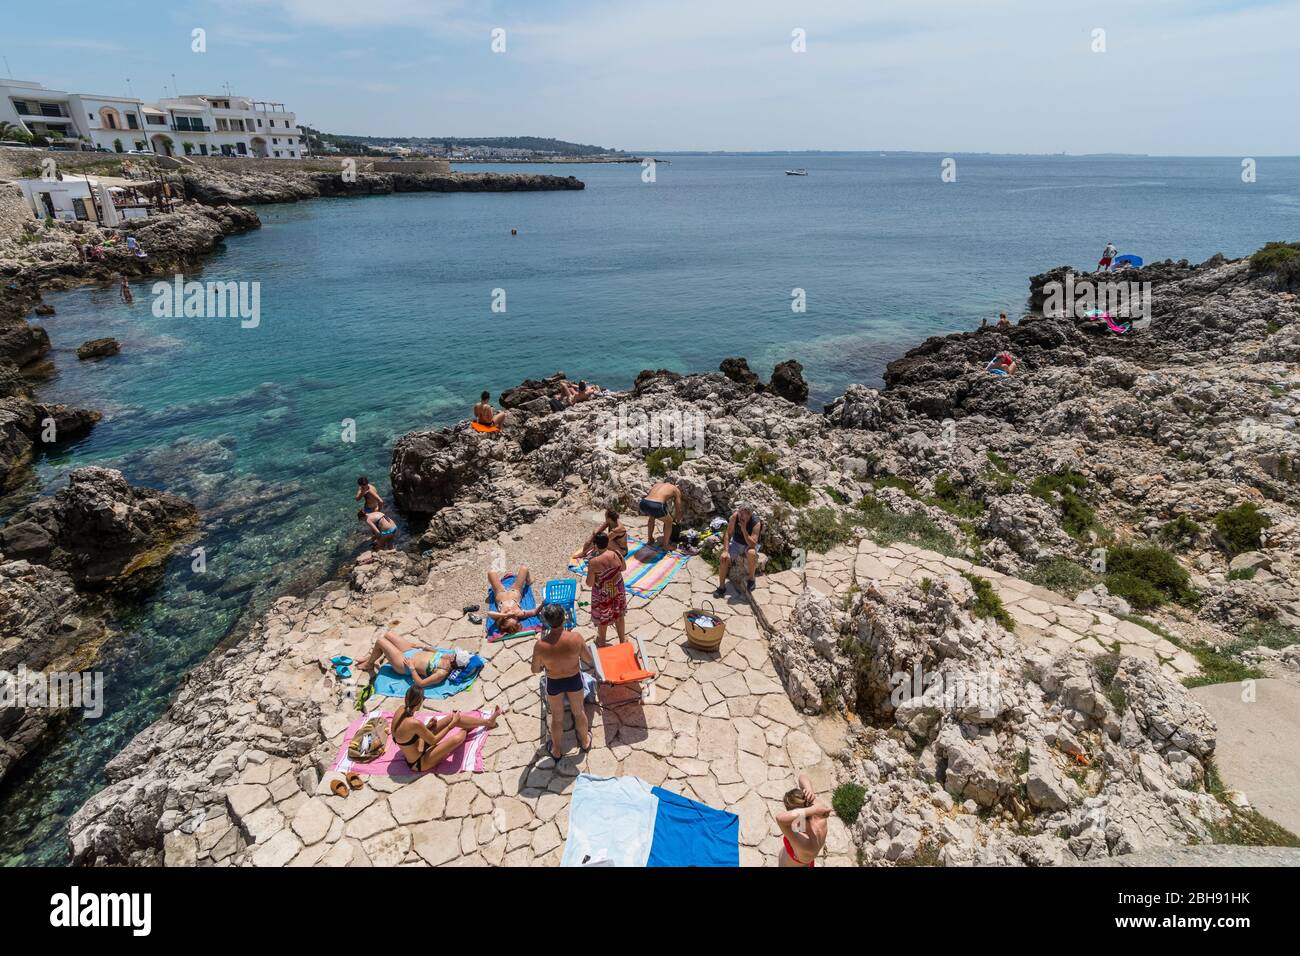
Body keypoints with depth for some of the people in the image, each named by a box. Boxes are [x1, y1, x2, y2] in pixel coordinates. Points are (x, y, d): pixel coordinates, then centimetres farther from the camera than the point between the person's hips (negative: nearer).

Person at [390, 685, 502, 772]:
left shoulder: (401, 709, -12)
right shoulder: (414, 723, -36)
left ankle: (488, 721, 21)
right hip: (418, 763, -9)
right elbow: (433, 740, -20)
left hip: (412, 751, 9)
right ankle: (464, 730, 16)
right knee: (457, 738, -25)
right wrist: (452, 724, -11)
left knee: (454, 716, 1)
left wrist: (427, 726, -2)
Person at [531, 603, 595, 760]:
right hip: (574, 680, 0)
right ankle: (585, 742, 53)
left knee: (557, 717, 25)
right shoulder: (576, 637, -30)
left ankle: (556, 751, 48)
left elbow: (535, 670, -12)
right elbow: (590, 660, -13)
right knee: (579, 712, 28)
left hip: (553, 683, 0)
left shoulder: (540, 645, -30)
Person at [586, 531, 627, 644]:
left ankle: (601, 640, 45)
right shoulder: (617, 554, -20)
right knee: (619, 614, 25)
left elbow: (589, 584, -20)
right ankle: (622, 639, 43)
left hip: (602, 593, -3)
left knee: (602, 617, 22)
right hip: (617, 590, 3)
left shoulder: (593, 562, -30)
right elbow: (623, 568, 0)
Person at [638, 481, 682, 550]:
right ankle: (666, 545, 29)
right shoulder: (676, 489, 23)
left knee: (652, 517, 39)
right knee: (668, 521, 25)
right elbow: (678, 510, 24)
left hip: (643, 503, 5)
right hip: (656, 506, -5)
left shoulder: (657, 484, 34)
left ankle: (650, 539, 46)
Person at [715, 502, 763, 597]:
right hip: (736, 543, 3)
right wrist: (725, 551, -21)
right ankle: (721, 587, -8)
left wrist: (744, 529, -40)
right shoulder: (735, 516, -18)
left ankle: (750, 579, -12)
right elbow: (728, 534, -11)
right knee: (723, 558, -22)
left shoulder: (756, 522, -27)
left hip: (749, 546, -3)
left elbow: (752, 544, -32)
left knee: (751, 553, -37)